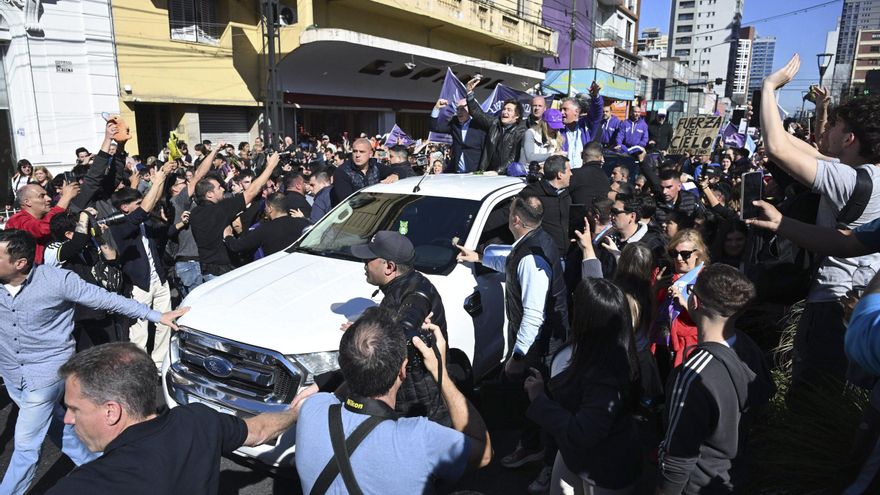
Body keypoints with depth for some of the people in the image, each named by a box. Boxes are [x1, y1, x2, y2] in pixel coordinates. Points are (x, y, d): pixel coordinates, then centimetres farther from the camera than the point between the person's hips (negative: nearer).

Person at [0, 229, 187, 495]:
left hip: (45, 372, -6)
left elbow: (108, 300, -17)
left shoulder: (57, 280, -22)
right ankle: (91, 463, 40)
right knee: (58, 426, 21)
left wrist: (157, 316, -17)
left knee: (26, 445, 0)